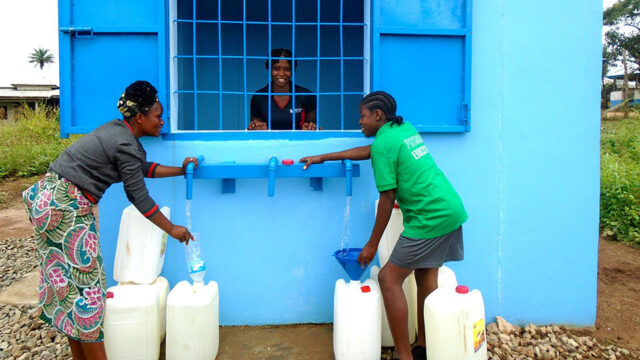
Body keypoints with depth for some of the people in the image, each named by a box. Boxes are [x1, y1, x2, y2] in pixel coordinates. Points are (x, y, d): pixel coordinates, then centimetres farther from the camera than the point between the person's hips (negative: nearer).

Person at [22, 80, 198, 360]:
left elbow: (142, 167, 23)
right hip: (67, 206, -10)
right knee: (85, 283, -4)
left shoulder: (118, 130, 10)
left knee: (67, 280, 14)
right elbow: (139, 198, -14)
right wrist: (173, 230, -4)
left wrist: (180, 170, 23)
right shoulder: (126, 145, -18)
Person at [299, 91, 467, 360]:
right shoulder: (405, 128, 17)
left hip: (431, 218, -10)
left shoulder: (384, 142, -10)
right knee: (426, 276, 16)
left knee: (389, 278, -3)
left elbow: (387, 199, -10)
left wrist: (372, 244, -1)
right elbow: (367, 151, 29)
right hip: (452, 210, 10)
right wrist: (322, 158, 34)